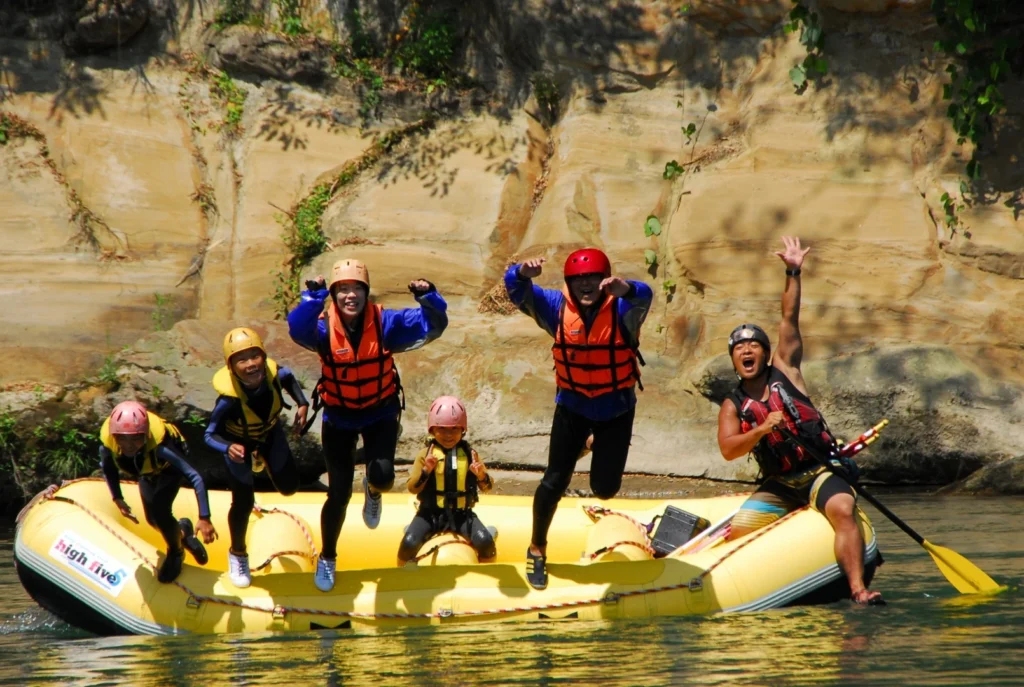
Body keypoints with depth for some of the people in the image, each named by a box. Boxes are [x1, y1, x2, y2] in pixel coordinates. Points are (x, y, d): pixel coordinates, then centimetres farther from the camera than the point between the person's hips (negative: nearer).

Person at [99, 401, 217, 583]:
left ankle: (175, 554, 13)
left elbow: (195, 477, -45)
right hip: (147, 470, 4)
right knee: (153, 519, 8)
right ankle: (182, 531, 43)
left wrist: (204, 518, -48)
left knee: (159, 511, -18)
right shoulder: (107, 443, -36)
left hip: (168, 467, -4)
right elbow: (108, 469, -10)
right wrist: (117, 498, -17)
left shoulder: (157, 446, -46)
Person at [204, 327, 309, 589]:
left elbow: (289, 379, -6)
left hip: (270, 433, 4)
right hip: (239, 441, -4)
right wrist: (229, 448, -53)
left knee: (288, 486, 13)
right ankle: (237, 554, 30)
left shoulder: (275, 375, -32)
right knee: (243, 503, 1)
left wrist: (302, 404, -18)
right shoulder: (230, 398, -42)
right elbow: (210, 435, -33)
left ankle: (262, 459, 47)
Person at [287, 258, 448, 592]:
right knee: (339, 493, 1)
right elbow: (298, 329, -44)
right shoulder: (323, 327, -21)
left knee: (382, 476, -20)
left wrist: (427, 297, -46)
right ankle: (327, 558, 28)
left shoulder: (385, 323, -19)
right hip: (339, 417, 0)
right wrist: (314, 296, -59)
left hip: (380, 413, 0)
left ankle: (373, 490, 22)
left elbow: (433, 325, -26)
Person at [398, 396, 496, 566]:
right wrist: (425, 471, -22)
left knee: (485, 542, -23)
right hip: (430, 513, -1)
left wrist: (482, 476, -18)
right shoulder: (426, 454, 1)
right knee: (409, 543, -24)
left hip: (462, 514, 1)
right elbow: (412, 487, -5)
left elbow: (487, 487, 4)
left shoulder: (469, 454, 5)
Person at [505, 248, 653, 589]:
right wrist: (524, 272, -47)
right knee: (555, 481, 1)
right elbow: (517, 289, -23)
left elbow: (644, 297, -43)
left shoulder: (621, 309, -21)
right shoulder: (557, 307, -13)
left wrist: (624, 289, -67)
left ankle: (599, 446, 44)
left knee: (604, 488, 5)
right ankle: (537, 550, 23)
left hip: (617, 408, -1)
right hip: (572, 405, 1)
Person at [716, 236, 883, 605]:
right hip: (779, 485, 3)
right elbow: (728, 449, -10)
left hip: (821, 471, -3)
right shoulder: (733, 405, 6)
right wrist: (763, 428, -24)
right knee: (736, 533, -15)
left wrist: (793, 273, -9)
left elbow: (789, 320, -2)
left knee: (842, 510, -31)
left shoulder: (784, 370, 7)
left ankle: (858, 589, -41)